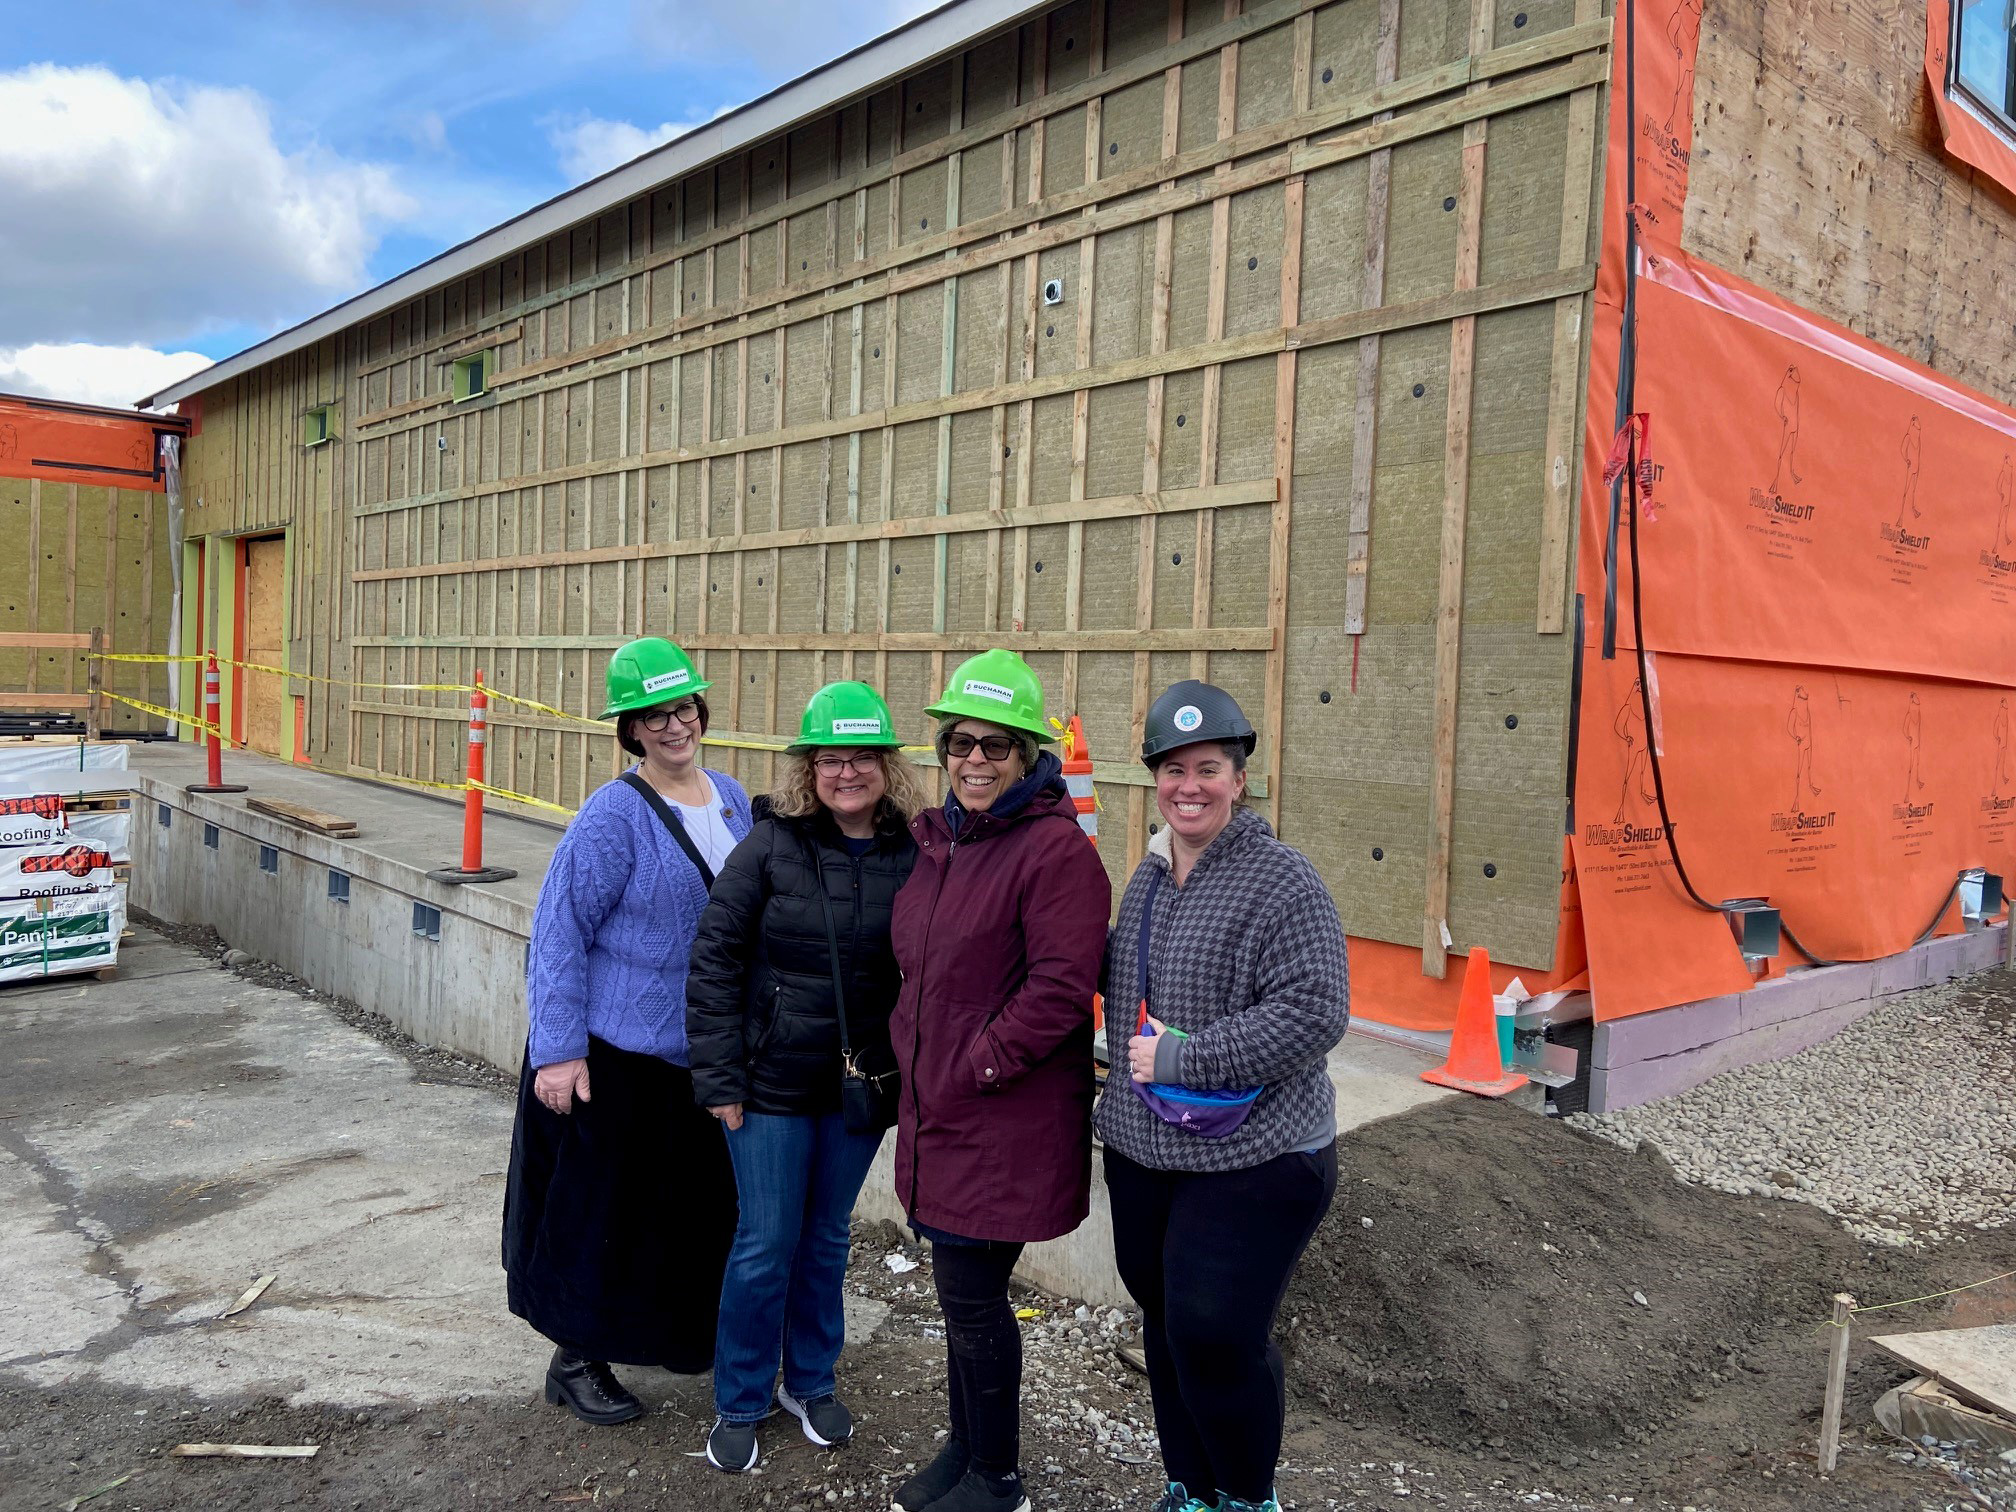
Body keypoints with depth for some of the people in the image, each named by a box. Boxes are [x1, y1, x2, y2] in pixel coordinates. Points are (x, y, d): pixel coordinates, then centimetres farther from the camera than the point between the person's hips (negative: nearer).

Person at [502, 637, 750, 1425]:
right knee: (600, 1209, 6)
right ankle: (576, 1359, 26)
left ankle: (681, 1333, 39)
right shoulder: (613, 815, -17)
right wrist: (557, 1050, -18)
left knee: (695, 1201, 18)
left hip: (700, 1052, 7)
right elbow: (559, 934, -16)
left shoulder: (731, 799, 5)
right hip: (612, 1054, -6)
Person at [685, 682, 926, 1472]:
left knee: (827, 1236, 18)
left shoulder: (913, 855, -6)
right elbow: (714, 959, -8)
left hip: (862, 1084, 2)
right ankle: (739, 1404, 29)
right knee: (766, 1243, 8)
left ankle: (810, 1381, 39)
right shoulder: (771, 844, -10)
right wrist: (719, 1076, -10)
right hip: (772, 1081, -2)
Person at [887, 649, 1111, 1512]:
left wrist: (977, 1065, -18)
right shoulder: (936, 840, 9)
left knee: (972, 1299, 5)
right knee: (962, 1292, 20)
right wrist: (911, 1055, 10)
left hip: (1006, 1120, -7)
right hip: (937, 1112, 7)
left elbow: (1061, 985, -22)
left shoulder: (1056, 849, -16)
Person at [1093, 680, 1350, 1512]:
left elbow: (1312, 1015, -23)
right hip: (1140, 1150, 7)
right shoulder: (1151, 872, 8)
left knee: (1216, 1337, -4)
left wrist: (1179, 1057, -22)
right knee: (1164, 1323, 17)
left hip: (1251, 1161, -7)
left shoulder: (1284, 883, -16)